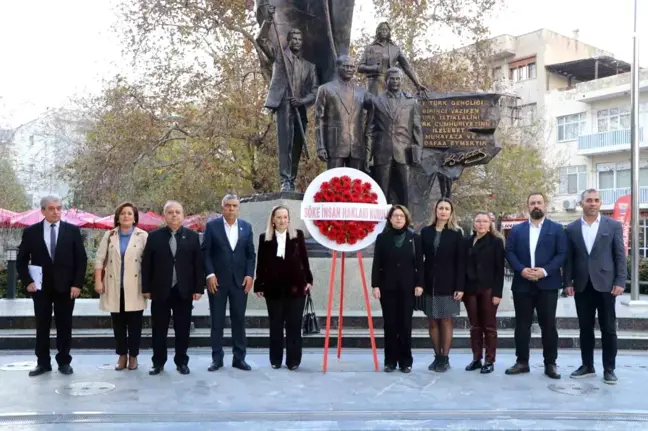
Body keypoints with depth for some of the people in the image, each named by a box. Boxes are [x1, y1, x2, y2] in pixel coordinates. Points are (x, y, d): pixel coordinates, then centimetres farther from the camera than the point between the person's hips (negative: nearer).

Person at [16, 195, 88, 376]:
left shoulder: (72, 231, 1)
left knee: (64, 326, 6)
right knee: (42, 327, 7)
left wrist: (77, 284, -7)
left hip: (65, 287, 0)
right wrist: (27, 282, -5)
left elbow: (81, 259, 0)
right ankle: (43, 363, 16)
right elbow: (21, 260, 6)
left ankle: (64, 362, 16)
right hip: (41, 287, 1)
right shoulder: (31, 232, 1)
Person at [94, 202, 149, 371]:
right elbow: (100, 259, 6)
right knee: (118, 324, 8)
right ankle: (122, 355, 19)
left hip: (134, 288, -2)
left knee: (134, 324, 4)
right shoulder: (109, 235, 7)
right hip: (114, 288, 2)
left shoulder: (143, 236, -1)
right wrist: (98, 281, -3)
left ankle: (133, 356, 16)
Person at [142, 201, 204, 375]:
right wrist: (146, 288, -3)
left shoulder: (192, 236, 4)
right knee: (159, 329, 6)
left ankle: (181, 362, 18)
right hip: (160, 290, 0)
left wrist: (198, 288, -4)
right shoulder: (154, 236, 3)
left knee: (182, 329, 7)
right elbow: (146, 264, 2)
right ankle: (158, 362, 16)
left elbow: (198, 264, 2)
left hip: (184, 291, 0)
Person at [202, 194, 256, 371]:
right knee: (217, 321, 4)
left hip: (240, 281, 2)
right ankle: (217, 358, 11)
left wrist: (249, 275, -3)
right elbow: (205, 252, -2)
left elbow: (251, 254, 8)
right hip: (217, 280, -2)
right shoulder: (212, 226, 0)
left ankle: (239, 358, 12)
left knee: (239, 320, 5)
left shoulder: (246, 227, 8)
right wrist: (210, 274, -11)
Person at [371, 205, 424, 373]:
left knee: (405, 324, 3)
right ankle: (390, 360, 10)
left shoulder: (415, 238, 5)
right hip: (387, 287, 0)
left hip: (408, 287, 0)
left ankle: (406, 361, 10)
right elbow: (376, 263, 1)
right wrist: (375, 285, -6)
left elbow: (419, 263, 3)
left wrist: (419, 284, -5)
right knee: (390, 324, 3)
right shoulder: (382, 238, 4)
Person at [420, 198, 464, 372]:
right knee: (432, 321, 5)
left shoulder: (456, 233, 1)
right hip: (430, 282, 2)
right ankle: (437, 356, 15)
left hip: (448, 283, -2)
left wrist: (460, 286, -10)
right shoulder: (425, 232, 7)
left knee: (446, 320, 2)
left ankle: (445, 358, 9)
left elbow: (460, 262, -3)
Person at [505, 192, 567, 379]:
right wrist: (521, 270, -13)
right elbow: (510, 252, 3)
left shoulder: (556, 229, 6)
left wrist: (545, 271, -15)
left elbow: (562, 254, -2)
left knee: (548, 325, 2)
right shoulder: (517, 230, 12)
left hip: (547, 284, -2)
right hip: (522, 284, 2)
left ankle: (550, 364, 10)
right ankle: (522, 362, 14)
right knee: (522, 325, 6)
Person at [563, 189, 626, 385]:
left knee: (608, 328, 2)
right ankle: (587, 365, 18)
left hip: (605, 284, -2)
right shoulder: (572, 229, 7)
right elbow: (569, 259, 7)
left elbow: (620, 256, 0)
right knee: (585, 328, 8)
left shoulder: (613, 225, 2)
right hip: (582, 286, 2)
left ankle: (609, 369, 11)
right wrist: (568, 283, 1)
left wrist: (620, 282, -8)